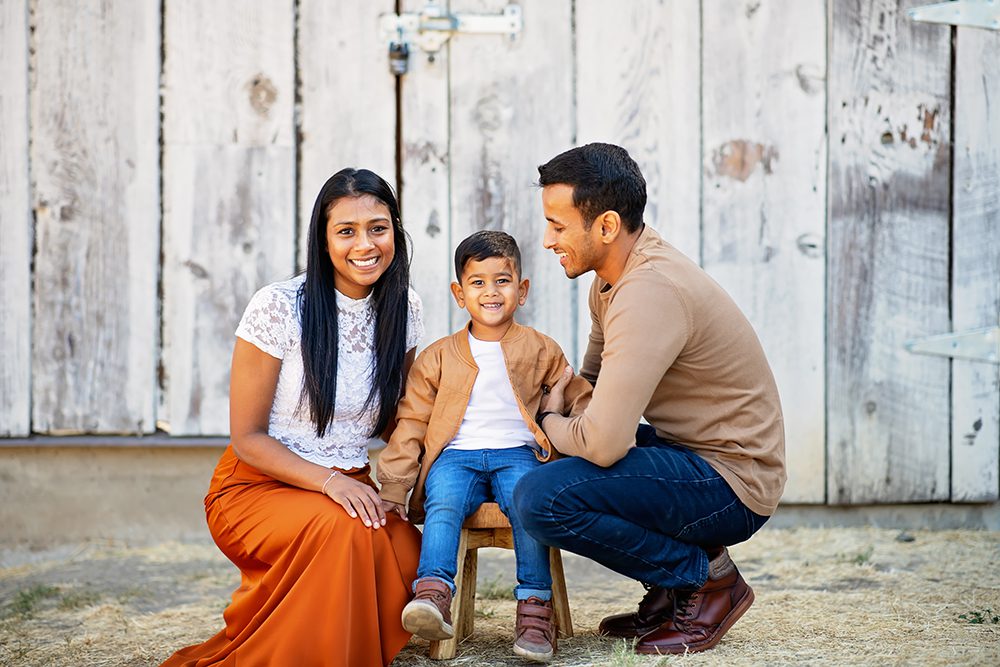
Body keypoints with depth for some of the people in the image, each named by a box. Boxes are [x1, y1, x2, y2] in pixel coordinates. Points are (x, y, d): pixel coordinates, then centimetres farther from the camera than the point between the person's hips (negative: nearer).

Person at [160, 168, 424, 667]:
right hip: (257, 485, -4)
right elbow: (247, 437, -9)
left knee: (411, 558, -27)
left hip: (349, 489, 4)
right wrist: (328, 481, -23)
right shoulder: (278, 307, -12)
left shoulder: (402, 309, 2)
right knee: (340, 527, -36)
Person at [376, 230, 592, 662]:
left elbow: (575, 396, 16)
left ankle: (534, 607, -31)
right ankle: (433, 595, -46)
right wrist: (392, 488, 5)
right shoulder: (438, 357, 14)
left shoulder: (541, 350, 14)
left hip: (517, 453, 0)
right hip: (456, 455, 1)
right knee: (442, 504, -31)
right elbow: (410, 424, 13)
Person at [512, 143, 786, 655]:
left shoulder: (649, 295, -26)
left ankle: (708, 577, -4)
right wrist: (557, 402, -1)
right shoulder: (616, 272, 6)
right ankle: (670, 591, 13)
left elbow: (603, 443, -30)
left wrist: (550, 423, -8)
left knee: (541, 499, -24)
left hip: (729, 487, -10)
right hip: (689, 452, 10)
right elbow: (593, 378, 21)